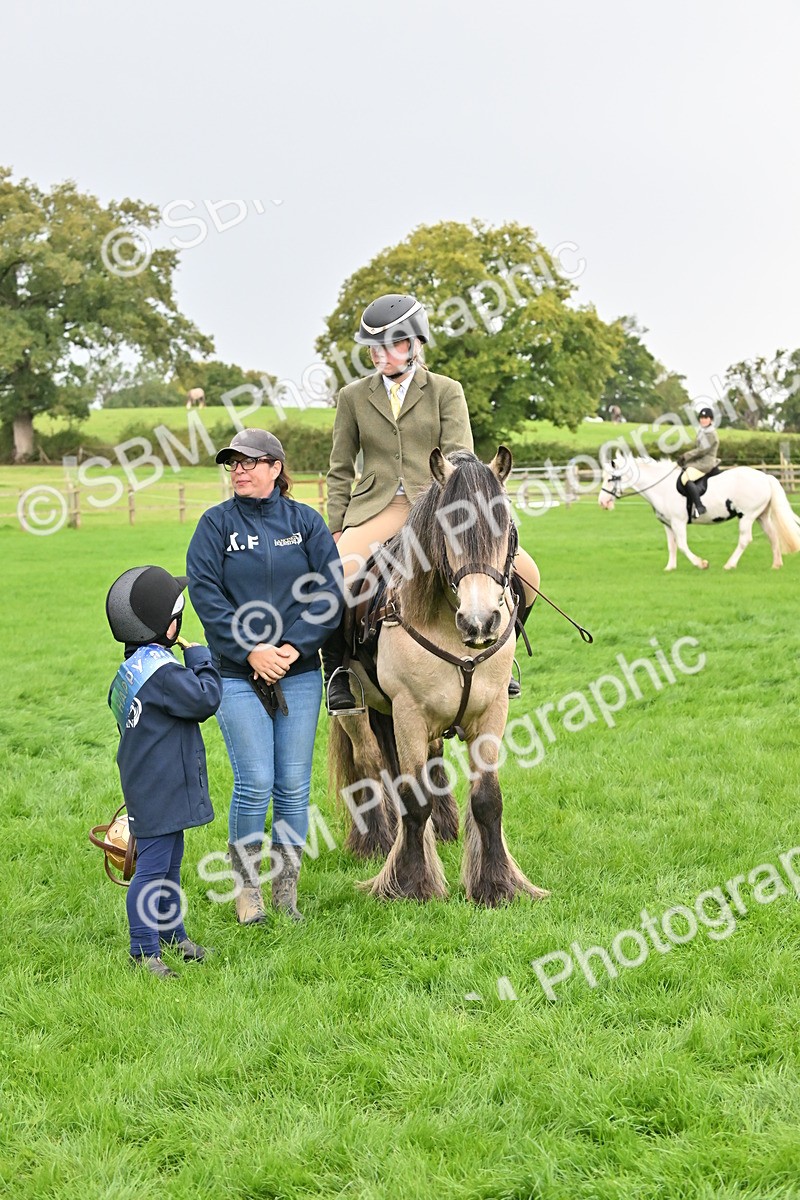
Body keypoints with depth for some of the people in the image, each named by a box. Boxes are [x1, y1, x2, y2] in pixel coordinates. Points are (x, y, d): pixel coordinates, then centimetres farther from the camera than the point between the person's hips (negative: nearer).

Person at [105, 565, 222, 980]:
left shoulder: (132, 668, 11)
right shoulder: (159, 669, -23)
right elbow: (205, 699, -20)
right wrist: (200, 658, -11)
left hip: (158, 787, 11)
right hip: (159, 791, -11)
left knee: (169, 861, 21)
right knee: (152, 867, -6)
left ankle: (172, 934, 34)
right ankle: (143, 952, -1)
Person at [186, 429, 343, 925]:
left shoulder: (305, 521, 4)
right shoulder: (216, 523, 1)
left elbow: (329, 592, -1)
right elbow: (205, 593, -7)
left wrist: (294, 646, -12)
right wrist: (251, 650, -14)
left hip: (300, 673, 2)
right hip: (238, 675, -2)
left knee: (294, 786, 5)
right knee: (254, 784, -6)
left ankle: (287, 889, 17)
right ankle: (248, 888, 11)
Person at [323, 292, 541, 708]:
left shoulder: (446, 391, 8)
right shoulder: (353, 397, 12)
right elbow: (340, 472, 16)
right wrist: (337, 530, 5)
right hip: (376, 509, 0)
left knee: (524, 573, -16)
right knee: (335, 577, -31)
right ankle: (337, 670, -8)